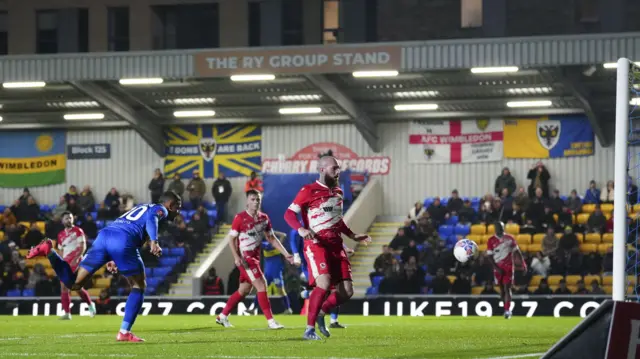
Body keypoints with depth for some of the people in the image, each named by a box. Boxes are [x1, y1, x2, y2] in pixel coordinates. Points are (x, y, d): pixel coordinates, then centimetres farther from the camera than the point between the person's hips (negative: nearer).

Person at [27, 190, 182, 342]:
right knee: (139, 286, 11)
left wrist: (114, 259, 43)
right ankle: (124, 332, 3)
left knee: (73, 283, 6)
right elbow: (151, 219, -10)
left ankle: (48, 250, -10)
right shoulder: (160, 209, 14)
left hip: (104, 235, 7)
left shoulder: (140, 207, 38)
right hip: (123, 241, -7)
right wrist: (154, 242, -25)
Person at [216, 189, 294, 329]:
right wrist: (236, 257, -21)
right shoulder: (240, 218, -12)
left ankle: (222, 317, 26)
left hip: (255, 258, 7)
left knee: (244, 290, 13)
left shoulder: (264, 218, 6)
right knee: (261, 286, -13)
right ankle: (271, 321, -11)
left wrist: (285, 254, 6)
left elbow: (271, 238, 13)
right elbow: (231, 238, -9)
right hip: (245, 258, -7)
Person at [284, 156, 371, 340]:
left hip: (336, 245, 7)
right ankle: (309, 329, -15)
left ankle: (321, 313, 23)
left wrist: (353, 236, 26)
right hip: (316, 244, -7)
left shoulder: (338, 192, 18)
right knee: (324, 284, -25)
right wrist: (301, 230, -27)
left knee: (346, 291, -1)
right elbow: (289, 214, -9)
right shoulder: (309, 191, -5)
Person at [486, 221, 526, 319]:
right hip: (498, 268, 1)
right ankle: (506, 308, 18)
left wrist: (522, 263, 1)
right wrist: (496, 268, -11)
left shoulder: (510, 238, 2)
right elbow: (490, 256, -2)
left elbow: (517, 251, 8)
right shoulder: (491, 240, 0)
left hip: (508, 267, -1)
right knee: (502, 289, 7)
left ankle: (507, 310, -16)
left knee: (507, 288, -11)